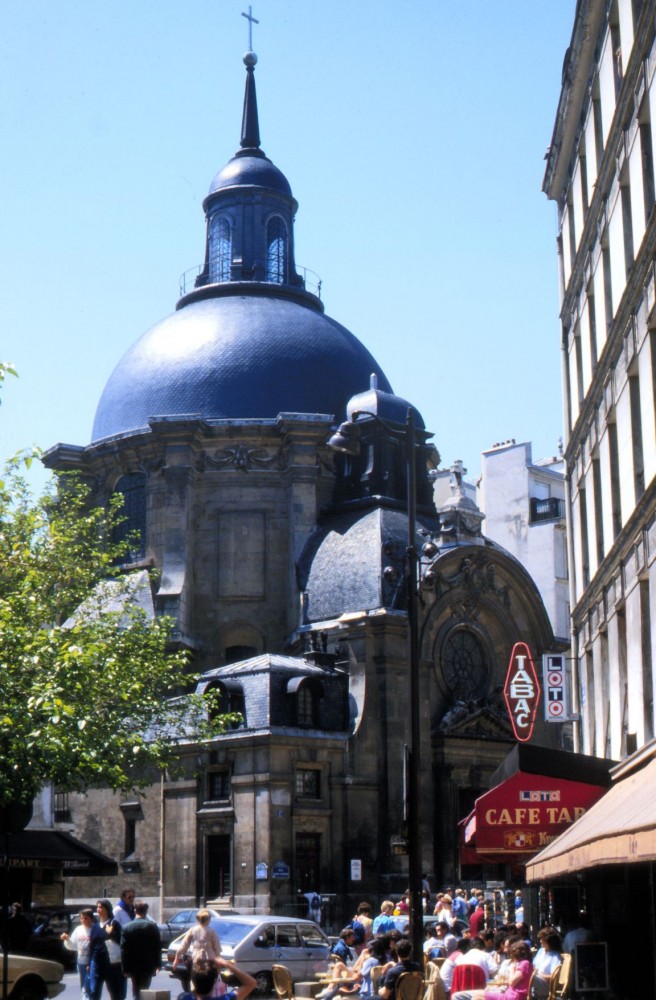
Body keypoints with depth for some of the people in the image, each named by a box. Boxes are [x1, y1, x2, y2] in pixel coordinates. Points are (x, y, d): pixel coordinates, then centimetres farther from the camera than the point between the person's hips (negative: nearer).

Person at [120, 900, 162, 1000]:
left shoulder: (126, 927, -5)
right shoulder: (152, 926, -5)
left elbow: (123, 949, -6)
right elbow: (158, 946, -3)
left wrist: (125, 968, -2)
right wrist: (158, 964, 5)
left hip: (133, 965, 1)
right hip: (148, 965, -1)